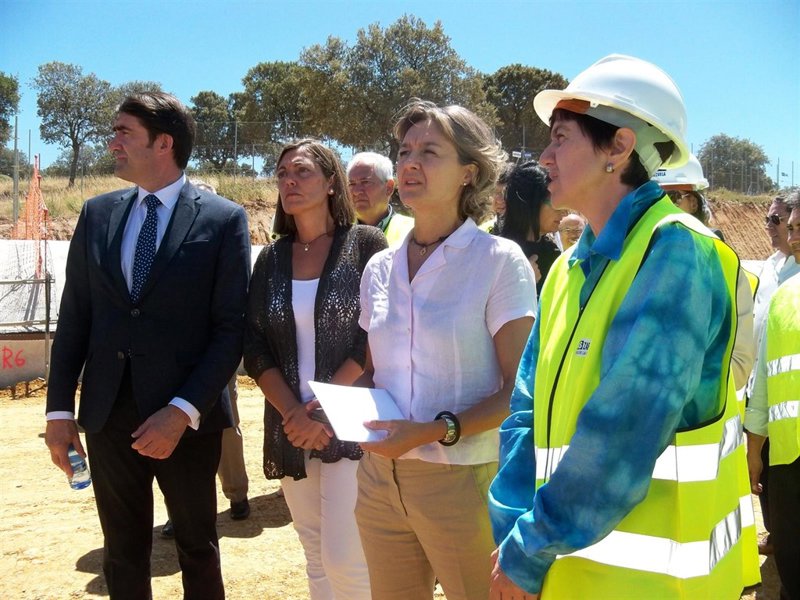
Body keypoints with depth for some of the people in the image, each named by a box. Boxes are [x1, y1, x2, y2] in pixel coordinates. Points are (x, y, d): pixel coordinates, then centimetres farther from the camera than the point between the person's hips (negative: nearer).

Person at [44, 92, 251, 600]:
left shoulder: (224, 219, -6)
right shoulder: (98, 214, 7)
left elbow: (232, 328, -10)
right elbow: (74, 317, 8)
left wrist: (183, 411, -17)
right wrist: (59, 409, 4)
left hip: (188, 418, -3)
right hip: (107, 414, 4)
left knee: (198, 549, 15)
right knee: (123, 555, 16)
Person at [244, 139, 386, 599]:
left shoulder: (366, 243, -3)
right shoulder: (272, 259, 9)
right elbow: (256, 349, 4)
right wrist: (295, 413, -10)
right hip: (291, 430, 4)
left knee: (344, 558, -8)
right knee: (316, 557, 13)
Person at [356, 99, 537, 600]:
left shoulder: (499, 260, -9)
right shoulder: (380, 268, 7)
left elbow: (519, 390, -11)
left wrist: (437, 430, -22)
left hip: (464, 481, -5)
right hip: (380, 477, 5)